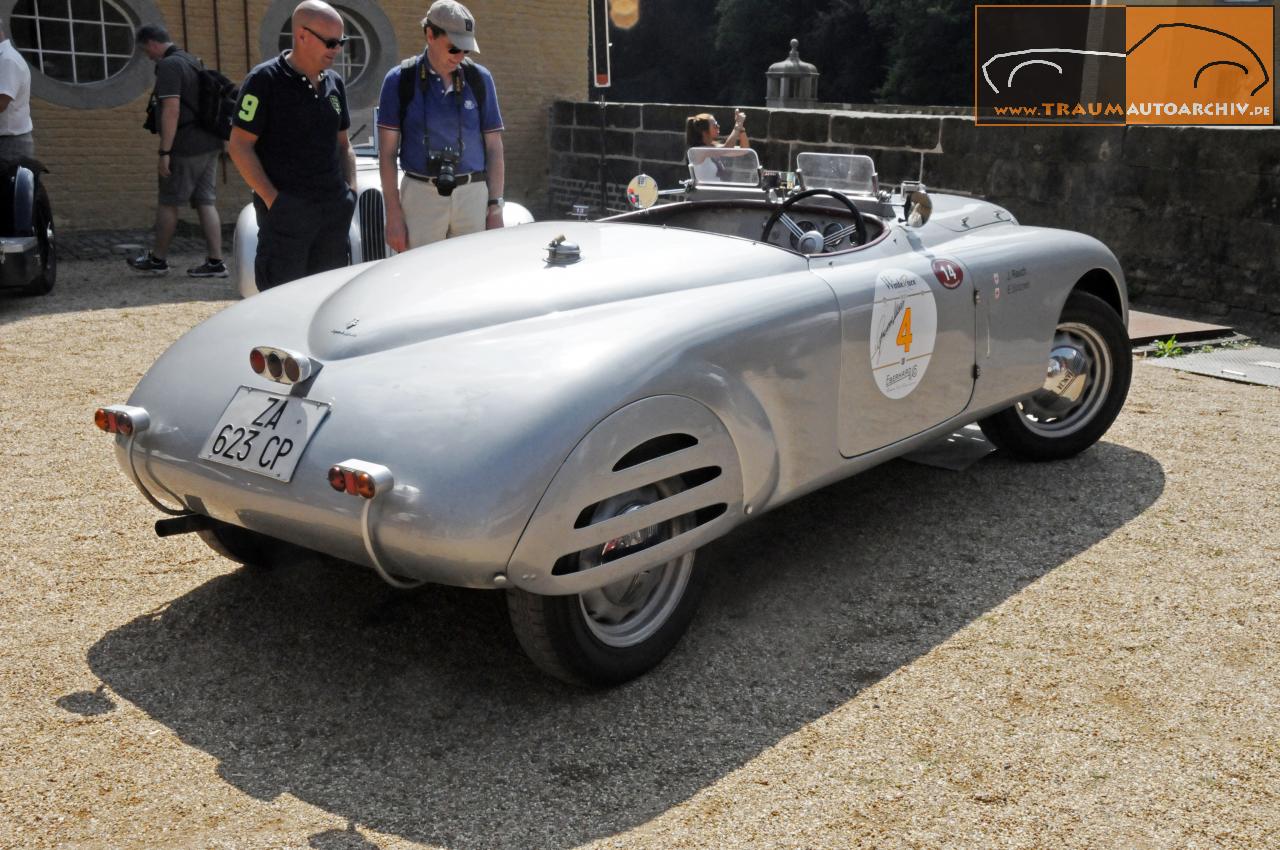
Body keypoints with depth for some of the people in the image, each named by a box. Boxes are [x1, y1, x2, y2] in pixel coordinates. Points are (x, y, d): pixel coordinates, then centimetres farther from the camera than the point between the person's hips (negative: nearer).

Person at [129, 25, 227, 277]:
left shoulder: (169, 65, -12)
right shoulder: (192, 62, 17)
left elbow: (171, 110, -20)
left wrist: (163, 152, -19)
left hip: (186, 147, -9)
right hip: (209, 144, 9)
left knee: (167, 202, 3)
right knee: (205, 202, 7)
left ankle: (157, 259, 14)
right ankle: (215, 262, 3)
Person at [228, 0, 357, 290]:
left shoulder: (334, 83, 13)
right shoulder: (265, 80, -6)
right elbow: (240, 146, -8)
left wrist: (351, 189, 7)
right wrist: (272, 199, -14)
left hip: (335, 210, 6)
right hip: (286, 211, -6)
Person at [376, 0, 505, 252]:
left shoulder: (480, 79, 6)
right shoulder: (400, 79, 1)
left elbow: (494, 148, 9)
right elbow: (387, 153, 2)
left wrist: (495, 206, 2)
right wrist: (393, 214, -4)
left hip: (473, 195, 2)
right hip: (420, 194, -2)